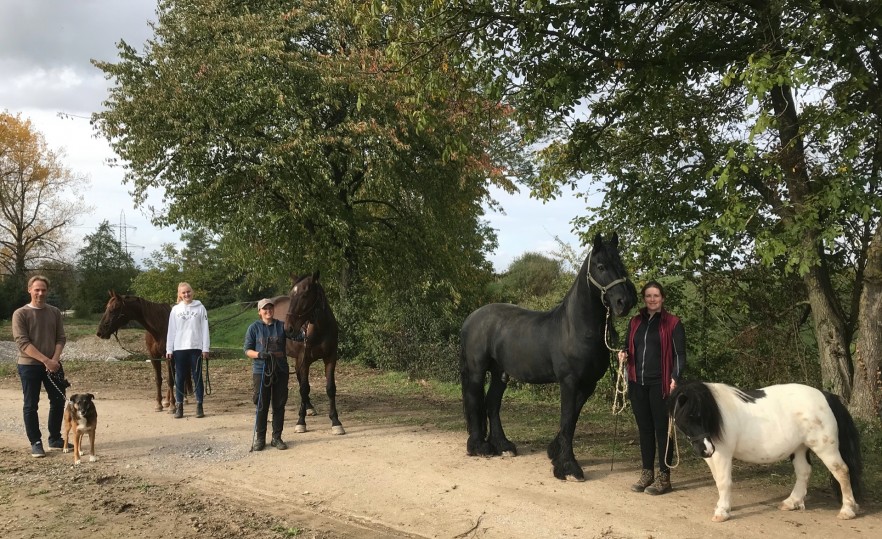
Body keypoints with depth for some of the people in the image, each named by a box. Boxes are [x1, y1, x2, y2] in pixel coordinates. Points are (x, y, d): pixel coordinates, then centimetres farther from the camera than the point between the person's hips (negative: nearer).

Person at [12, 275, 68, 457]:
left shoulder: (54, 312, 5)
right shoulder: (20, 314, -7)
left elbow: (61, 338, 5)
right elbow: (23, 343, -14)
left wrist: (55, 359, -12)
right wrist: (46, 360, -21)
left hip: (53, 365, 4)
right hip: (29, 366, -4)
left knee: (58, 401, 8)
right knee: (31, 406, 2)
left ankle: (55, 438, 23)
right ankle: (35, 442, 13)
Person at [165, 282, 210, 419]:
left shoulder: (200, 308, 1)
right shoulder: (175, 309, 5)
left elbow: (205, 329, 0)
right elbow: (171, 330, 4)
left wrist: (205, 349, -5)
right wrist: (169, 350, -1)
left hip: (195, 347, -1)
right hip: (179, 348, 1)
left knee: (197, 376, 2)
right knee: (180, 377, 5)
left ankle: (199, 406, 8)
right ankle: (179, 406, 12)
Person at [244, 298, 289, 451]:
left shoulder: (282, 326, 4)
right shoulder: (254, 328, 0)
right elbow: (247, 349, 0)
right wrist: (259, 354, -18)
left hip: (281, 371, 2)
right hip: (261, 371, -2)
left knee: (279, 405, 7)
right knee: (261, 406, 3)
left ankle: (277, 437, 17)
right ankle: (260, 438, 15)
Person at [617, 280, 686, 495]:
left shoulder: (672, 323, -2)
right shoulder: (635, 322, 12)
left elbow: (679, 354, -5)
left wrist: (675, 378, -18)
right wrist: (624, 355, -2)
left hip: (660, 384, -5)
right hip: (638, 384, 5)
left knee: (662, 429, 1)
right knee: (644, 429, 11)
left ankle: (664, 477, 9)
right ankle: (647, 473, 21)